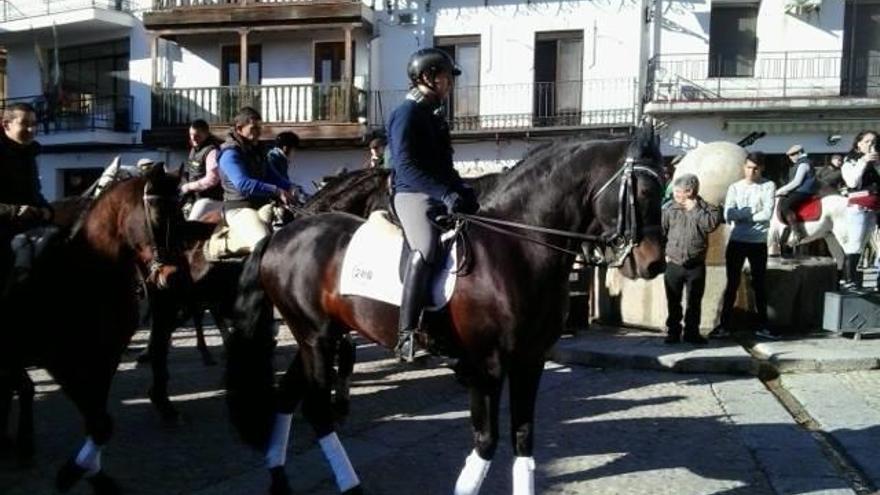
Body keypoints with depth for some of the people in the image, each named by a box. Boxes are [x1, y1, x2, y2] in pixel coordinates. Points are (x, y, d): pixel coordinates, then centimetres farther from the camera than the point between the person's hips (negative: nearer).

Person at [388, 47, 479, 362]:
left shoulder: (434, 115, 20)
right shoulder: (406, 113, -7)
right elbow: (405, 166, -17)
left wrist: (463, 191, 7)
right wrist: (445, 193, -24)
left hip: (440, 196, 9)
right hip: (412, 195, -9)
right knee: (427, 248, -32)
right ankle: (406, 333, -31)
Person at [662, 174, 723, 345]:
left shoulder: (706, 208, -3)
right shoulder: (671, 210, 1)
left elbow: (711, 224, -23)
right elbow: (662, 231, 10)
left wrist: (694, 209, -18)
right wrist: (664, 251, 6)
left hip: (696, 265, -1)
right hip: (673, 264, 1)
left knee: (694, 302, 8)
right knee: (673, 302, 8)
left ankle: (692, 332, 20)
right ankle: (673, 332, 18)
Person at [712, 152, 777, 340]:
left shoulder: (768, 186, 1)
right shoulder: (735, 187, 5)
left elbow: (767, 214, -12)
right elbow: (728, 215, -7)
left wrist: (741, 215, -10)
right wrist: (753, 213, -14)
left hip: (758, 243, -1)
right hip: (736, 241, 1)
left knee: (759, 284, 8)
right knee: (732, 284, 4)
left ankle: (762, 326, 17)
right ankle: (724, 325, 7)